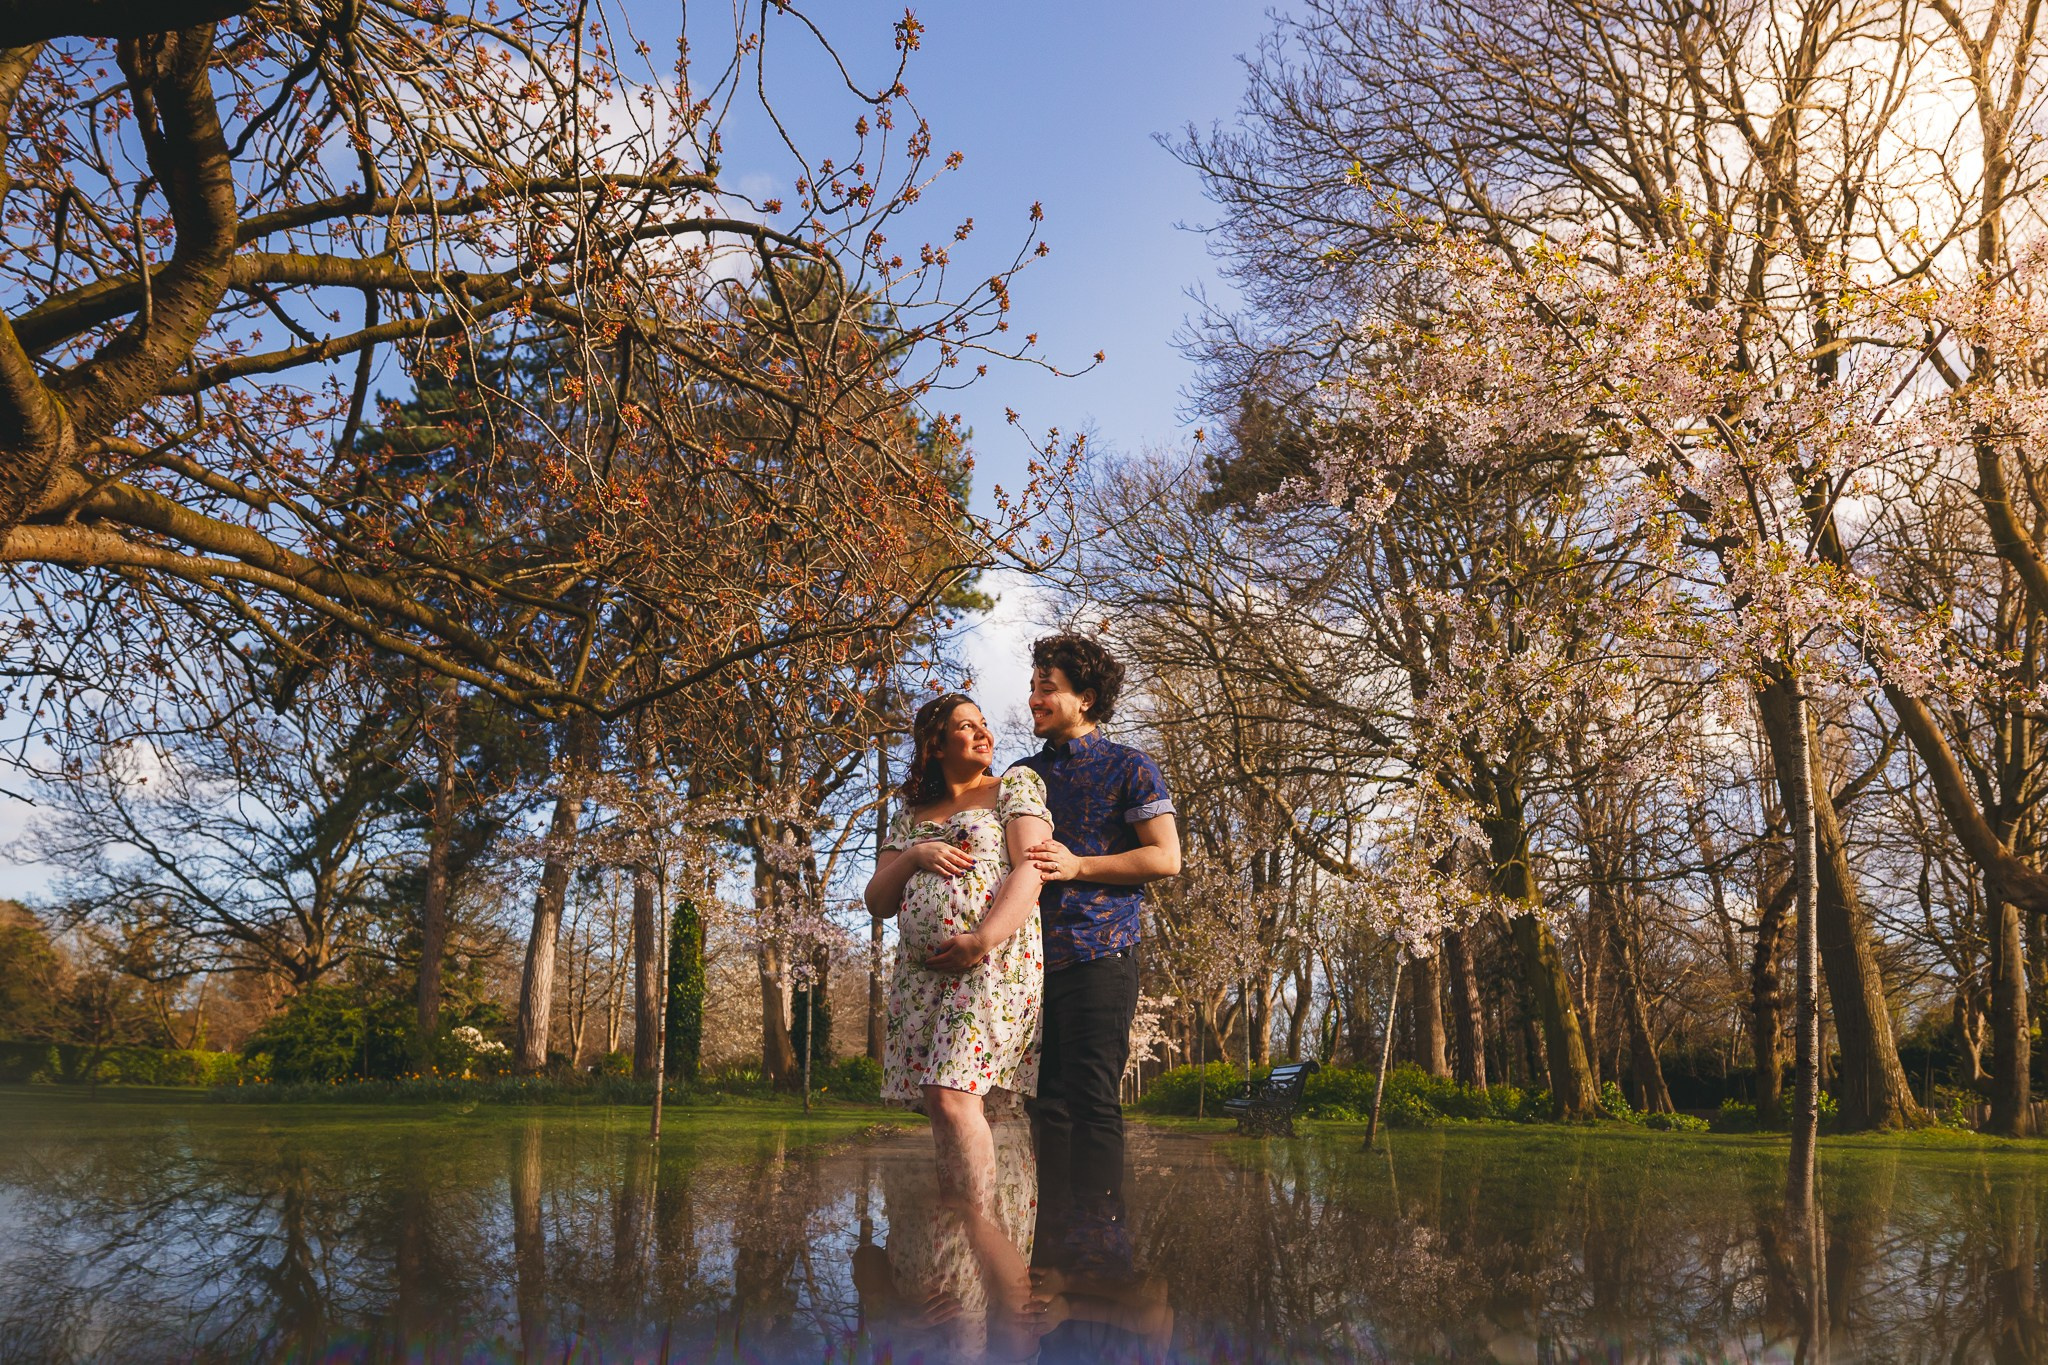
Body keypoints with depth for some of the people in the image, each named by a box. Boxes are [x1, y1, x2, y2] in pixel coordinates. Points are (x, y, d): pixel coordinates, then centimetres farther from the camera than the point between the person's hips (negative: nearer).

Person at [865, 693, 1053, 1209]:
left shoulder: (1016, 785, 9)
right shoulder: (911, 813, 21)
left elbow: (1030, 868, -5)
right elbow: (877, 902, 17)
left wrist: (983, 940, -18)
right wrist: (913, 856, -3)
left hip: (993, 961, -5)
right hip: (920, 970, 5)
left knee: (952, 1096, -18)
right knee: (937, 1106, 1)